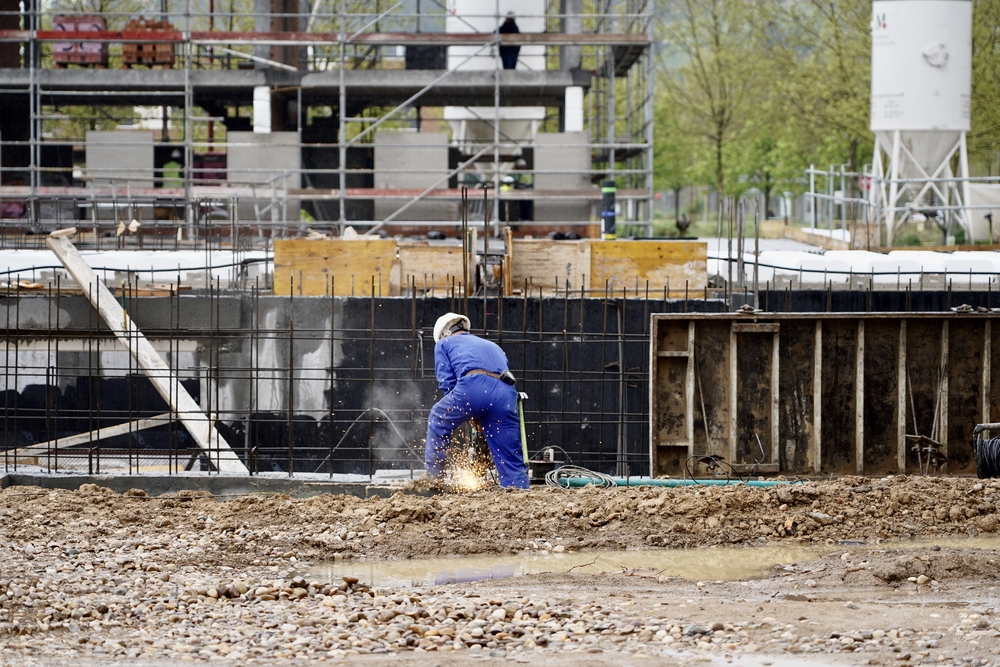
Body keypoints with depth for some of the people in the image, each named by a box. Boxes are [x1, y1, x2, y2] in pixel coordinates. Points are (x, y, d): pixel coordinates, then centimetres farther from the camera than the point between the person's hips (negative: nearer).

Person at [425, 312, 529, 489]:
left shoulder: (443, 344, 27)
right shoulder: (493, 346, 42)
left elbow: (446, 381, 13)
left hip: (474, 385, -4)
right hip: (506, 393, 4)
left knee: (438, 421, 23)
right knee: (512, 459, 9)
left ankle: (434, 477, 21)